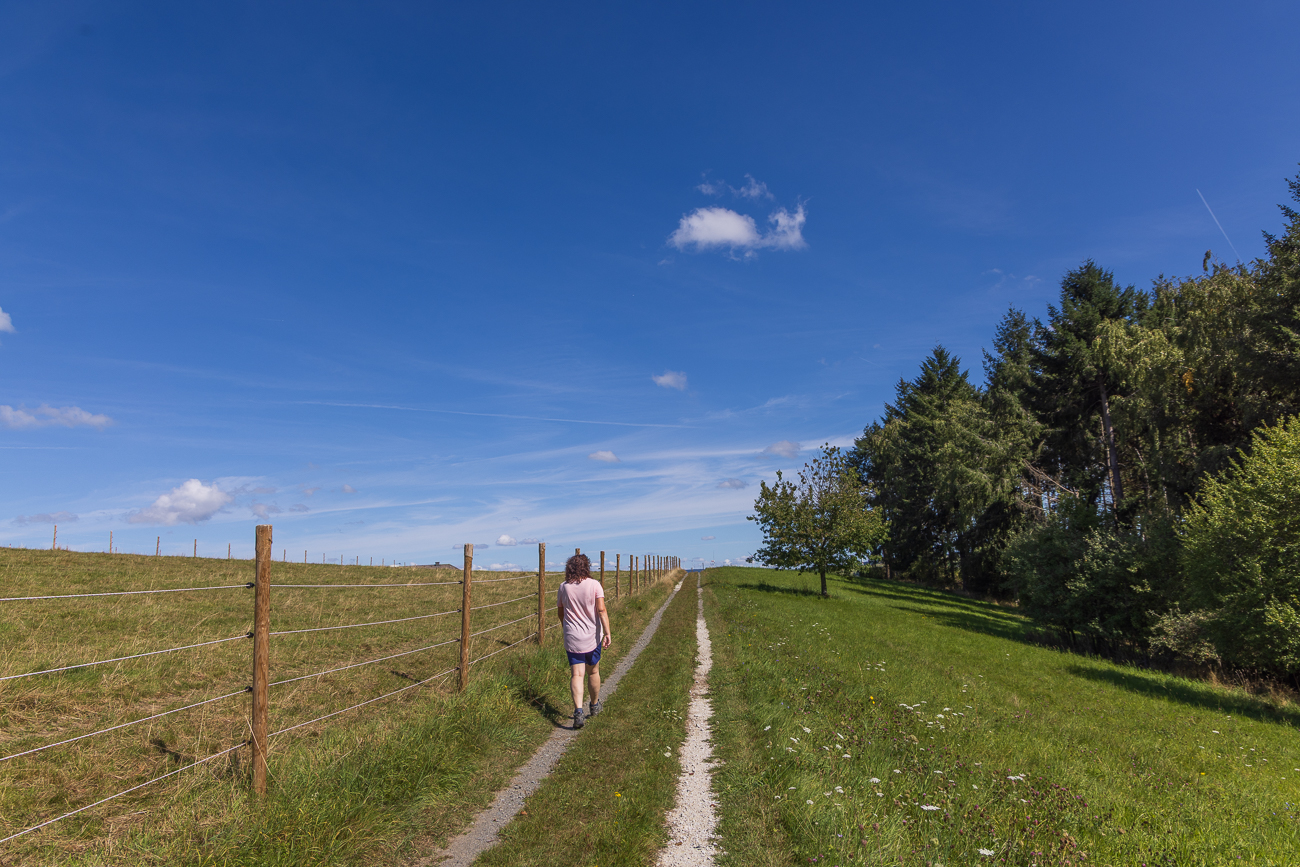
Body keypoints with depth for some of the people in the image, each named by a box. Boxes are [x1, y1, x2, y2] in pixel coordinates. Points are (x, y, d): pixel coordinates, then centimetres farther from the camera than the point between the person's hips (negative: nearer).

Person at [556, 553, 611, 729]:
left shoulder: (563, 588, 0)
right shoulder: (594, 585, -7)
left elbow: (561, 614, 10)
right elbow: (601, 610, -16)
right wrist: (607, 633, -16)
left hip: (572, 638, 0)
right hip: (592, 636, 0)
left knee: (576, 675, -3)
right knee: (593, 672, 17)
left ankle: (578, 712, -19)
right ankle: (595, 706, 35)